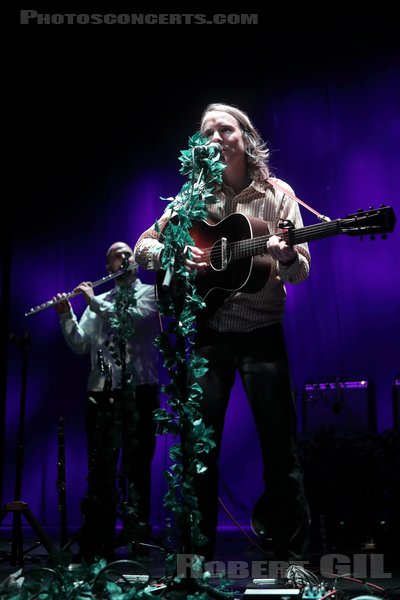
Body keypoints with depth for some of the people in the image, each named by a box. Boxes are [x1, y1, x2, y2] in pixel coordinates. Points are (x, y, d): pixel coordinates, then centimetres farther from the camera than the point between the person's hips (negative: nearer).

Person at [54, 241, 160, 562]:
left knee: (137, 465, -1)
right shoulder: (98, 301, 18)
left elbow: (135, 317, -13)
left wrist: (94, 301, -8)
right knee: (101, 467, 2)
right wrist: (66, 316, -3)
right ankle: (97, 542, 8)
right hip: (102, 390, 3)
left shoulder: (150, 293, 9)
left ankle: (137, 538, 7)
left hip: (140, 389, -3)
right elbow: (80, 346, 12)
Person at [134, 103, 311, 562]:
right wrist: (177, 256, -13)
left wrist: (286, 255, -26)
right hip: (208, 332, 2)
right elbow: (143, 246, 7)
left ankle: (293, 554, 15)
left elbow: (300, 272, -2)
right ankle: (199, 553, 19)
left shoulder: (277, 194, 2)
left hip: (262, 331, -1)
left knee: (280, 448, -1)